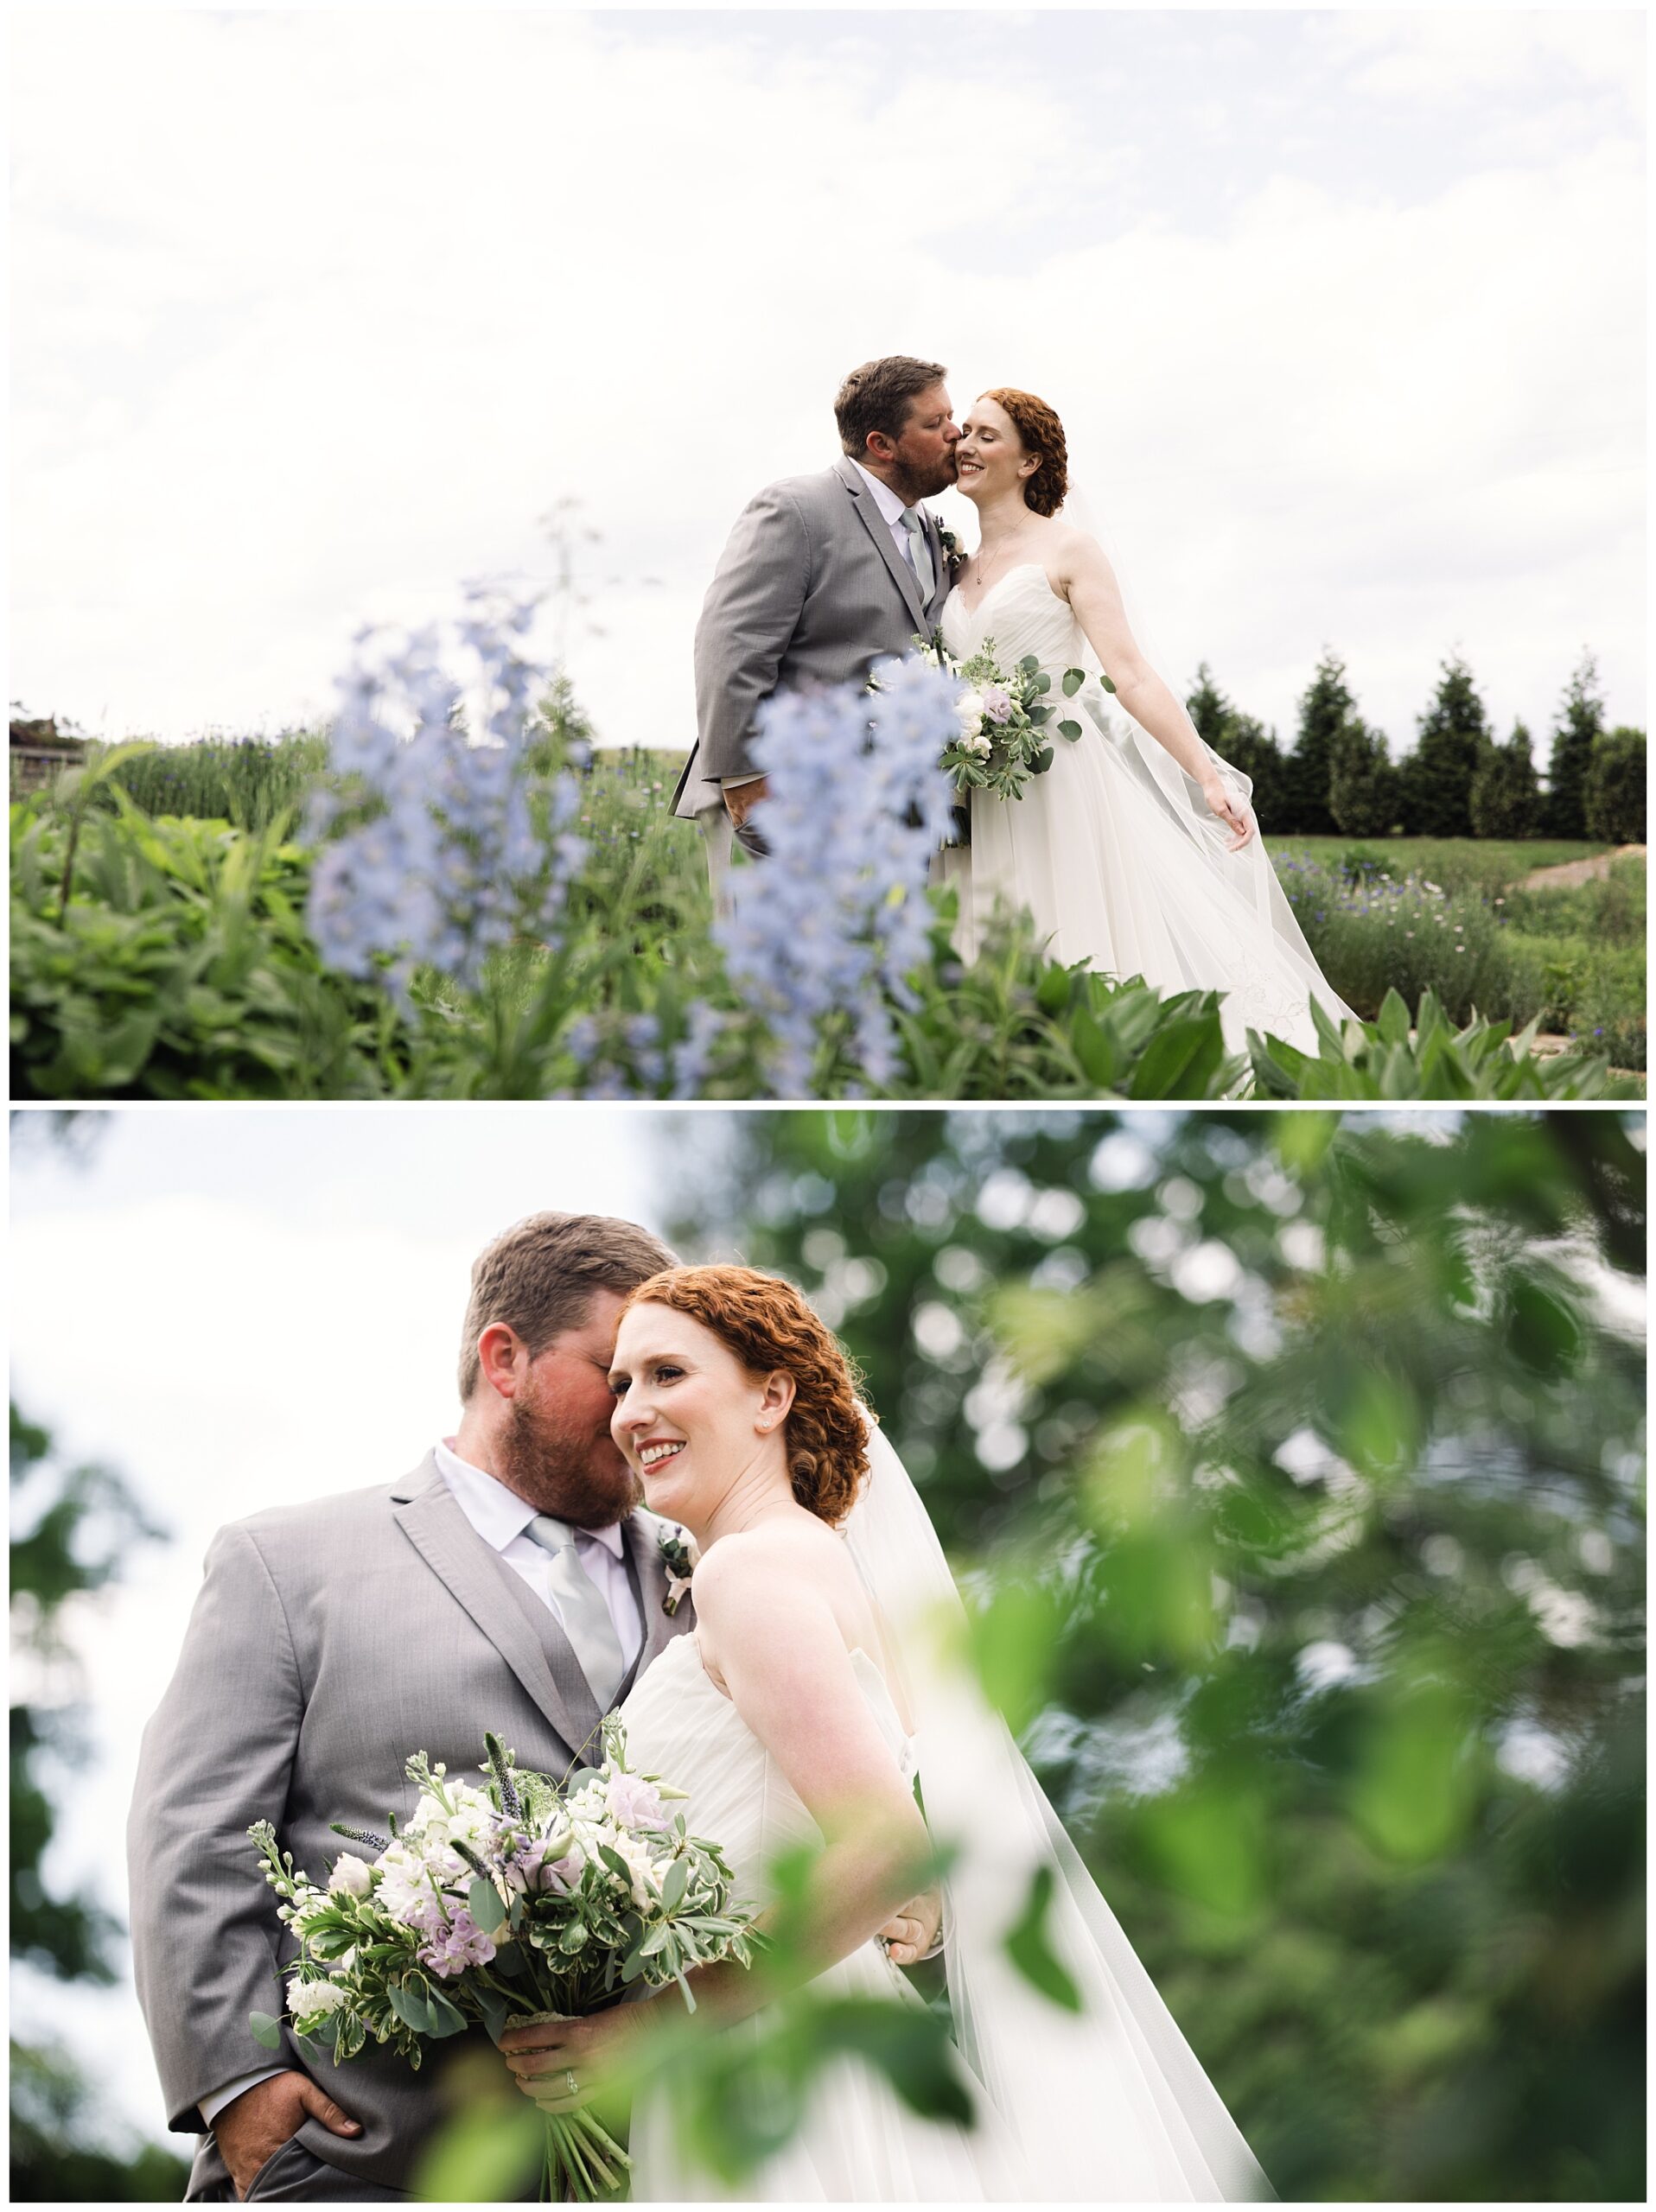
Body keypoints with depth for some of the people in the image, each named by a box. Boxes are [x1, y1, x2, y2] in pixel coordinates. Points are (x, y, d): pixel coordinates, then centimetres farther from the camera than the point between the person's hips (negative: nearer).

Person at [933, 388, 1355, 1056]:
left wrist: (1210, 781, -16)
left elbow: (1131, 677, -8)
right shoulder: (957, 570, 16)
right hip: (983, 810, 5)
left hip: (1065, 791, -5)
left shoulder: (1067, 551, -1)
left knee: (1090, 963, -8)